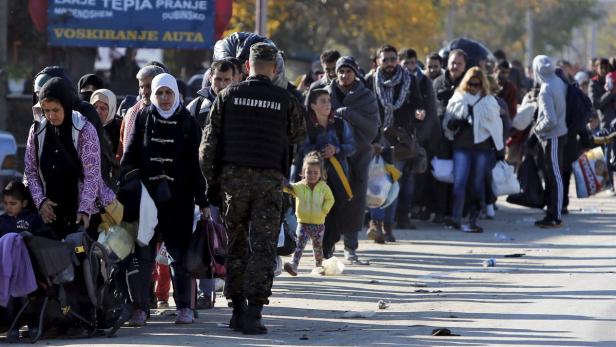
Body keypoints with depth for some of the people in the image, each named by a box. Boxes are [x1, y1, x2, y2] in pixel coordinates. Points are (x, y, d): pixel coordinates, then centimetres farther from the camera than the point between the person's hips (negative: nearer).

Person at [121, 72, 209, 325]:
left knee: (180, 252, 4)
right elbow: (130, 157, 6)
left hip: (178, 198, 0)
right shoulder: (143, 118, 7)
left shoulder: (187, 122, 5)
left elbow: (196, 163, 4)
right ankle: (139, 306, 3)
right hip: (147, 195, 1)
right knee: (143, 252, -1)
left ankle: (184, 306, 10)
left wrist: (203, 200, 0)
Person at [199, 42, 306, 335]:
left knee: (237, 243, 13)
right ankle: (253, 312, -11)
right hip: (269, 179, -2)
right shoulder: (284, 100, 0)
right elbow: (298, 135, 15)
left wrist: (212, 182, 8)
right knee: (263, 247, -1)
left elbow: (208, 142, 3)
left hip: (233, 178, 2)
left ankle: (237, 308, 14)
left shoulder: (229, 95, 3)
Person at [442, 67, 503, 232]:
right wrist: (454, 124, -9)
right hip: (461, 146, 0)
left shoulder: (489, 101, 8)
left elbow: (496, 124, 12)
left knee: (478, 184, 3)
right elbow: (447, 123, 13)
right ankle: (456, 217, -17)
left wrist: (498, 147, 7)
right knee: (459, 181, -12)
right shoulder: (457, 99, 9)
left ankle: (473, 220, 7)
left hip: (482, 146, 0)